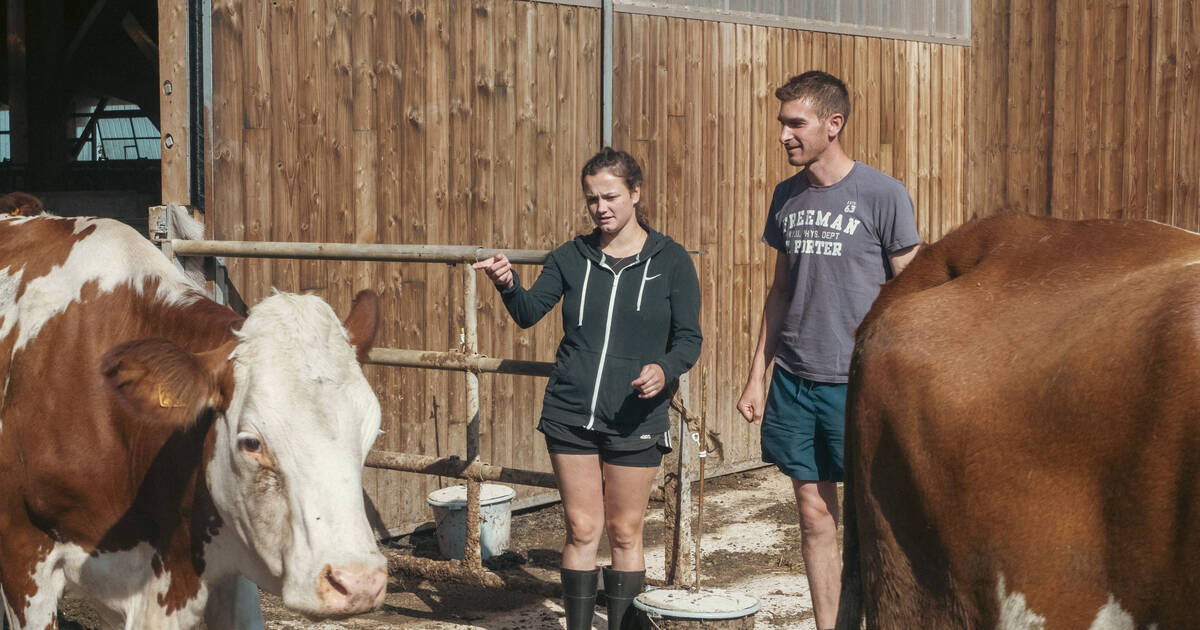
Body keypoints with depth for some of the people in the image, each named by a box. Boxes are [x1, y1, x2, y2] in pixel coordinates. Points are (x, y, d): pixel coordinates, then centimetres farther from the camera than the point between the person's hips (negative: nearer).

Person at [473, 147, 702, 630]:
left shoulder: (670, 260, 0)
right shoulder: (572, 257, 7)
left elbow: (689, 337, -2)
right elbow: (529, 313, 0)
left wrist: (665, 369, -23)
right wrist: (508, 285, -22)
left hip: (634, 418, -2)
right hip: (570, 414, 2)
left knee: (624, 533, 7)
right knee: (581, 530, 5)